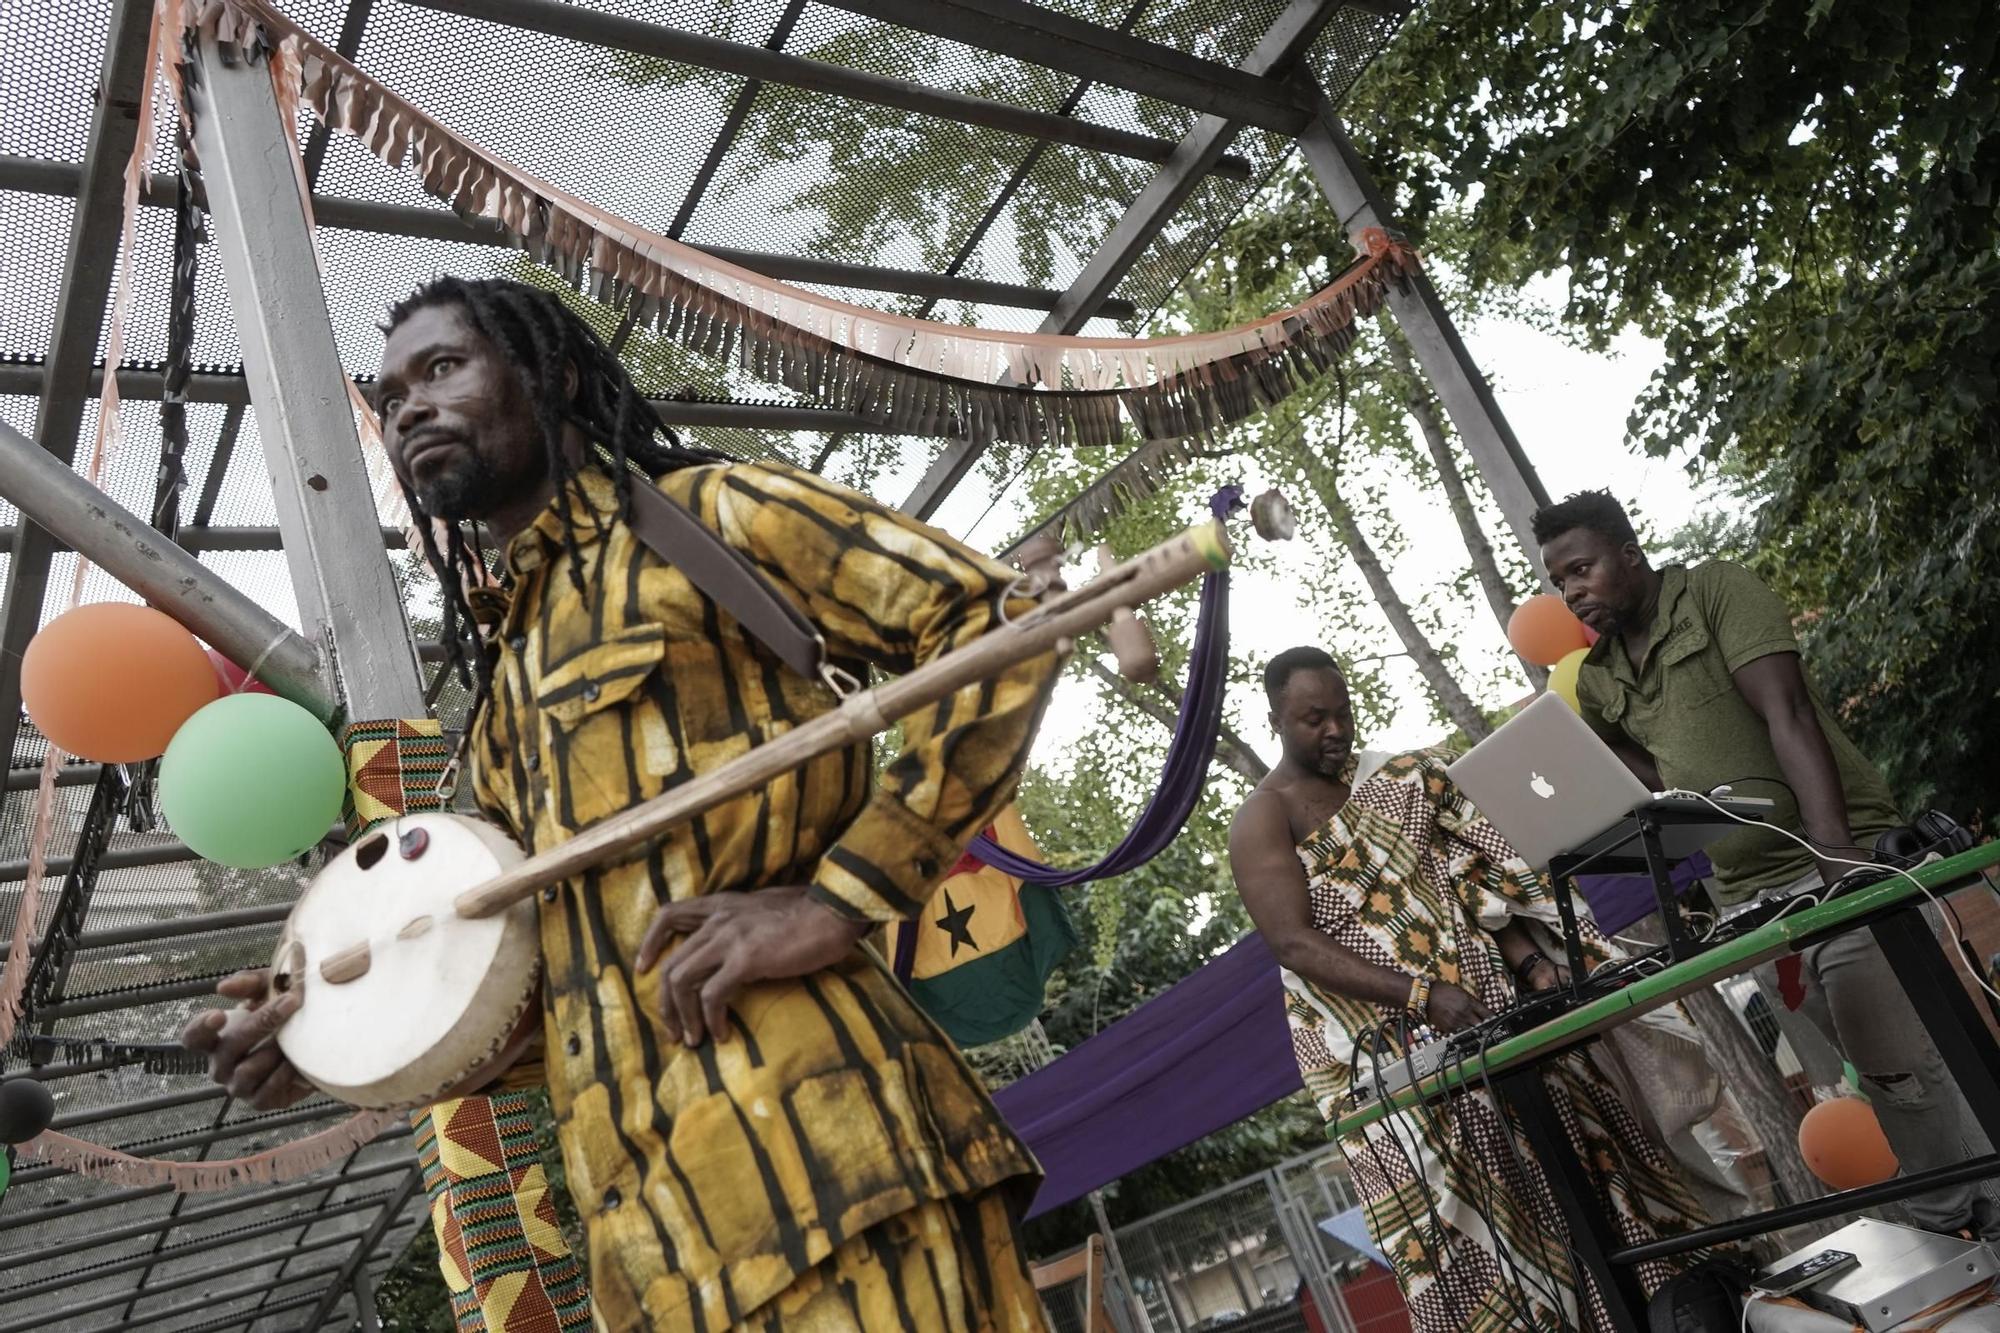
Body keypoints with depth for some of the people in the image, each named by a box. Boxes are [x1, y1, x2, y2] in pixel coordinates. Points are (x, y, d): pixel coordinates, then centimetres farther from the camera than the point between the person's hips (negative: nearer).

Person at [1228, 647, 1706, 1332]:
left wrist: (1528, 960, -9)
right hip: (1387, 1048, -5)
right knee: (1462, 1217, -4)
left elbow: (1469, 877, 7)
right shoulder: (1263, 821, -7)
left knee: (1581, 1149, 7)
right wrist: (1421, 995, -25)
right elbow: (1295, 944, -17)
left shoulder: (1395, 778, 9)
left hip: (1492, 1000, 5)